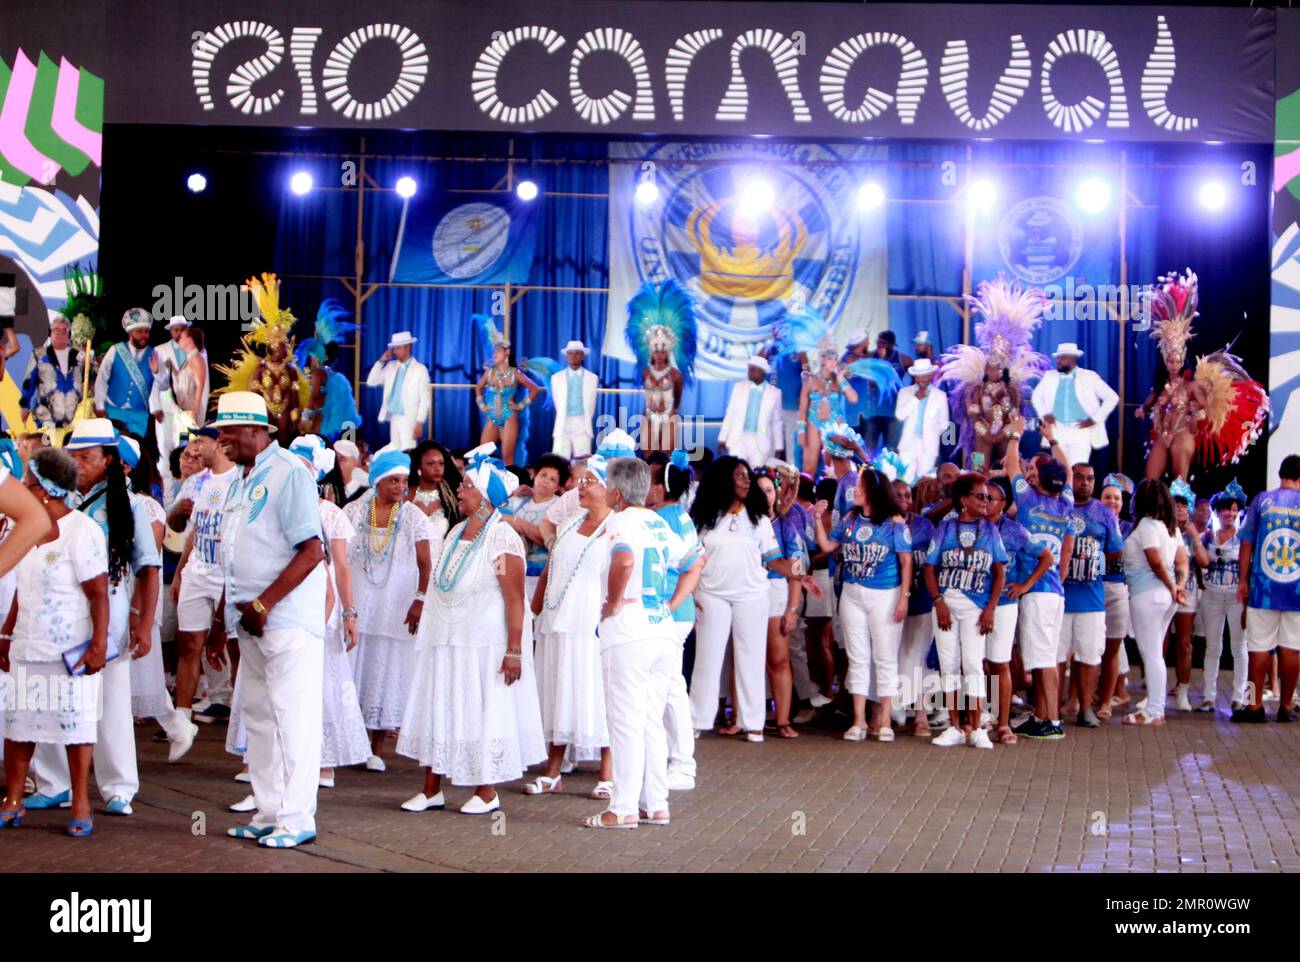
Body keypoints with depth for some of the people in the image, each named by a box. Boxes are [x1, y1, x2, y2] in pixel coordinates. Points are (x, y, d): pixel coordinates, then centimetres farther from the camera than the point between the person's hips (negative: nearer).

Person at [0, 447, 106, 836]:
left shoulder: (81, 531, -12)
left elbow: (99, 594, -15)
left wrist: (99, 644, -20)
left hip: (70, 652, -7)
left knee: (74, 724, 2)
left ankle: (80, 804, 13)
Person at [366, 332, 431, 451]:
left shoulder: (420, 369, -5)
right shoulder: (391, 366, 12)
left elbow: (424, 399, -7)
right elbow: (371, 382, 11)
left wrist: (420, 422, -14)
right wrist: (381, 361, 3)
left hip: (410, 418, -6)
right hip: (394, 416, 6)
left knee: (407, 452, -14)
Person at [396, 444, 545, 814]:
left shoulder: (501, 538, -14)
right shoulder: (456, 533, 11)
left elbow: (515, 600, -18)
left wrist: (514, 651, -22)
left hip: (484, 644, -8)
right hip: (445, 643, 8)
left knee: (483, 712, 0)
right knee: (437, 710, 8)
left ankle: (487, 791, 12)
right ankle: (432, 790, 15)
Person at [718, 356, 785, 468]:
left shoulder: (774, 392, 2)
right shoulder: (739, 387, 7)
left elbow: (777, 422, 5)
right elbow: (730, 415, 9)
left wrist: (779, 447, 3)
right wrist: (722, 438, 5)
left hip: (761, 443, -1)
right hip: (738, 440, 1)